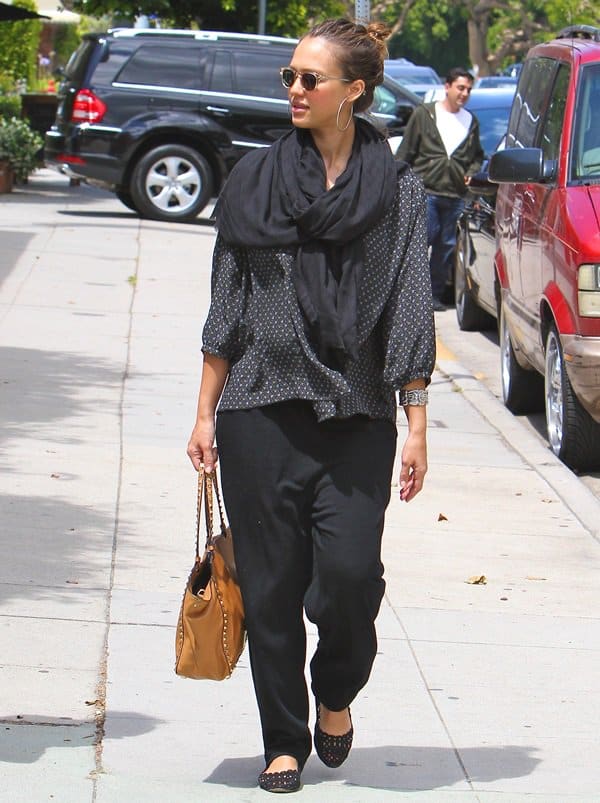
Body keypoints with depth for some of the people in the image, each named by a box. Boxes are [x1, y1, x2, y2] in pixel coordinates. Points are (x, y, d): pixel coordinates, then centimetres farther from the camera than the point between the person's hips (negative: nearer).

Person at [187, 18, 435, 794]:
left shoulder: (397, 192, 3)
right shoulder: (254, 181, 7)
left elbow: (410, 319, 3)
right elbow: (226, 308, 10)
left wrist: (417, 427, -2)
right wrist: (205, 413, 7)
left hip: (357, 417, -1)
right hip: (261, 411, 1)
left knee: (349, 570, -13)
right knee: (271, 583, 2)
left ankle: (336, 694, 16)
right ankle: (284, 742, 16)